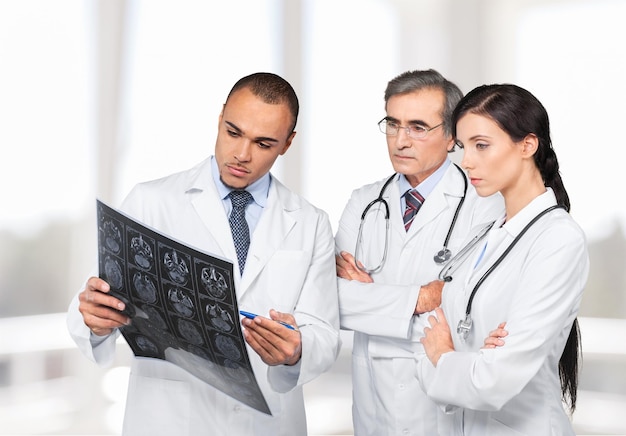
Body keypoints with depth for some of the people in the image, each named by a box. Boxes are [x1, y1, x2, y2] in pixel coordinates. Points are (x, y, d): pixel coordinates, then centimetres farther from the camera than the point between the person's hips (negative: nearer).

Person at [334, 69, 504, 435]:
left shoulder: (486, 206, -13)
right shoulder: (364, 203, 3)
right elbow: (332, 299, -7)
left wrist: (370, 294, -18)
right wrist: (417, 298, -20)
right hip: (372, 402, 4)